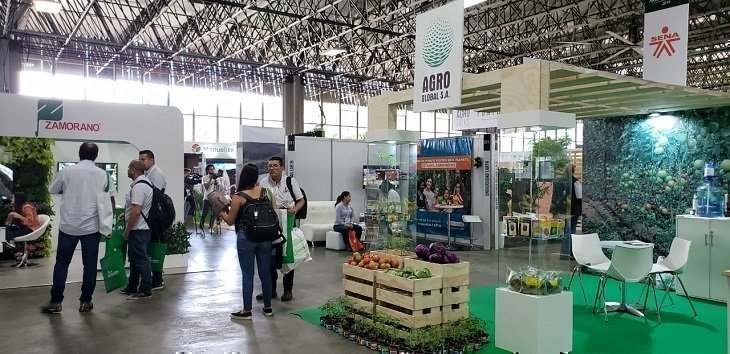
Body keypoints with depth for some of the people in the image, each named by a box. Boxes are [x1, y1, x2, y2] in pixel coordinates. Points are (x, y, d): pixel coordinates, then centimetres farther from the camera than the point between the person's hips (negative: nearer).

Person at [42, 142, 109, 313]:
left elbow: (52, 190, 11)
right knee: (90, 264, 7)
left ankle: (55, 302, 12)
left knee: (62, 263, 10)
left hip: (68, 225, 0)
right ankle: (85, 301, 10)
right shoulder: (102, 174, 0)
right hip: (92, 226, 0)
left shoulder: (67, 171, -2)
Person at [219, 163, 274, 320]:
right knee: (265, 272, 13)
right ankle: (268, 307, 23)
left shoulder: (238, 197, -10)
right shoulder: (267, 192, 1)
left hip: (246, 238, -4)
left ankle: (247, 311, 12)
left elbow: (230, 221, -2)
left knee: (247, 274, 4)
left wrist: (221, 211, 15)